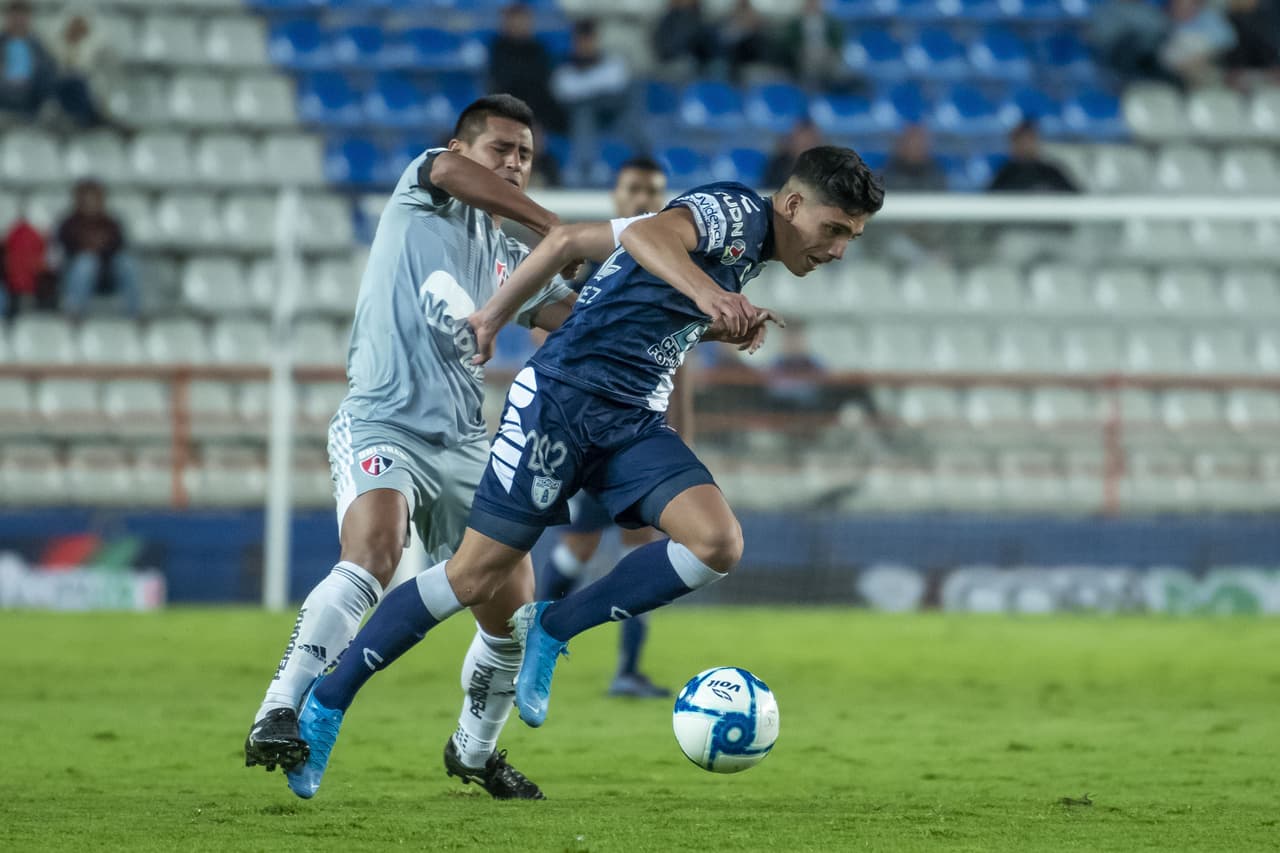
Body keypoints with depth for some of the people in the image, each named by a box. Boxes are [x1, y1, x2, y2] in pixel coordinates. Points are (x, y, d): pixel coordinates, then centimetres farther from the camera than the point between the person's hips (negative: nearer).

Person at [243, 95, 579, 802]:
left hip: (464, 445, 6)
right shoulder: (420, 199, 4)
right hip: (382, 424, -6)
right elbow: (449, 170, -20)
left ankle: (474, 751, 30)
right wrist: (553, 227, -18)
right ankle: (280, 717, -36)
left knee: (513, 615, 6)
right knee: (372, 556, -33)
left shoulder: (511, 261, 19)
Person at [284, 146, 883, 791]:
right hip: (563, 396, -8)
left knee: (719, 543, -16)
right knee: (477, 575, -7)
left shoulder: (751, 251, 17)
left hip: (634, 423, 8)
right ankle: (327, 702, 8)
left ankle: (552, 630, -1)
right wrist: (710, 295, -50)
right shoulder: (735, 211, -9)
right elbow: (644, 234, -34)